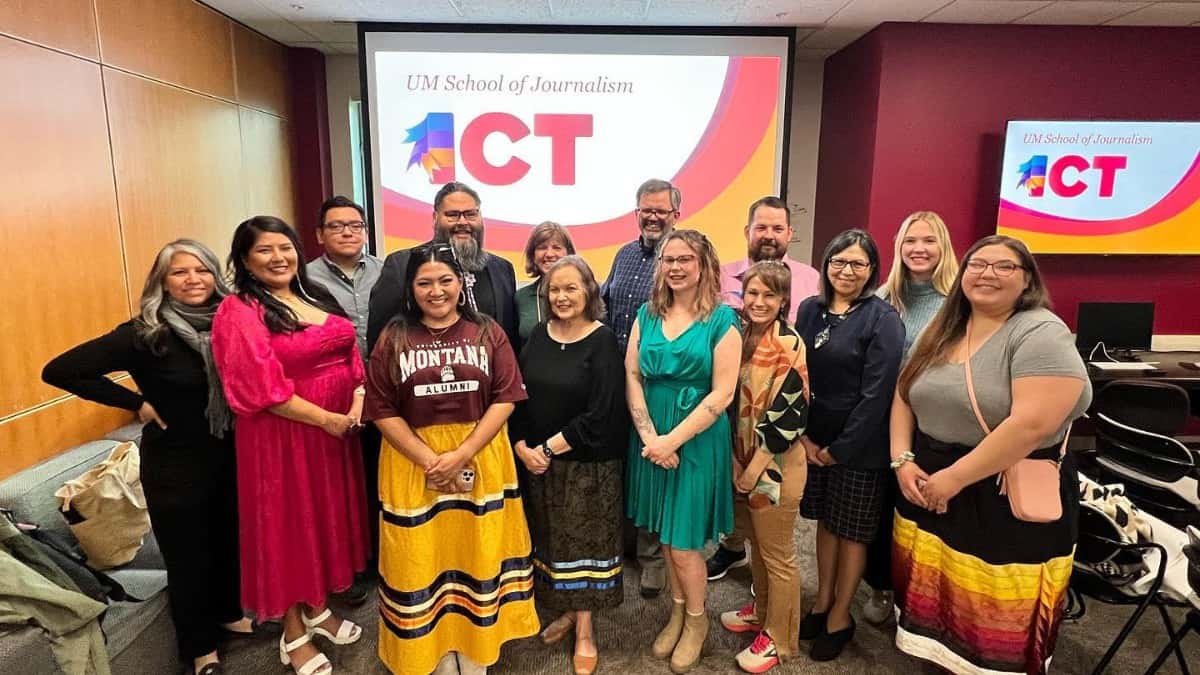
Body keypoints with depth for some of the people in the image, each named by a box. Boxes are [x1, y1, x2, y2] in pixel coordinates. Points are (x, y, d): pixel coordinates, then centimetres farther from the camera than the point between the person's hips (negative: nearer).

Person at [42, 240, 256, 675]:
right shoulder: (145, 334, -19)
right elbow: (59, 371, -17)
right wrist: (135, 402, -15)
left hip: (231, 453, 5)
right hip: (175, 464, -4)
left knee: (232, 539, 20)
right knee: (188, 555, 11)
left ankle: (229, 613, 45)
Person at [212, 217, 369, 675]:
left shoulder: (316, 297, 9)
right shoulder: (240, 312, -13)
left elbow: (349, 353, 10)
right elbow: (263, 389, -21)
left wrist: (358, 400, -8)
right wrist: (328, 419, -19)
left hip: (338, 428, 7)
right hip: (284, 436, -7)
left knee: (326, 517, 18)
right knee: (289, 524, 7)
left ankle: (317, 609, 38)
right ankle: (293, 634, 26)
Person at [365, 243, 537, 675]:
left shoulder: (488, 333, 0)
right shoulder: (393, 339, -1)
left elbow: (505, 399, -6)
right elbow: (382, 411, -5)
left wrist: (461, 454, -15)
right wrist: (430, 460, -14)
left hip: (481, 458, 1)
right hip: (412, 463, 0)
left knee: (479, 551, 10)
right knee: (423, 557, 8)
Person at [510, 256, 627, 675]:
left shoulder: (603, 342, -11)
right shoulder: (539, 337, 4)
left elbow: (600, 414, -17)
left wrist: (549, 447, -15)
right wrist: (523, 447, -9)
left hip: (589, 464, -4)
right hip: (538, 461, 5)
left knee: (585, 539, 6)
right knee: (552, 538, 14)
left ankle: (585, 629, 22)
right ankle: (567, 610, 33)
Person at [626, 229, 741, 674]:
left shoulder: (722, 319, -8)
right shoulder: (647, 315, 5)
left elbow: (722, 393, -13)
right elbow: (632, 376, 1)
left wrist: (672, 440, -16)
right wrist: (649, 436, -11)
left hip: (698, 440, -4)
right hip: (651, 439, 4)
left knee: (684, 542, 3)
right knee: (664, 536, 14)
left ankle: (696, 619, 29)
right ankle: (677, 612, 36)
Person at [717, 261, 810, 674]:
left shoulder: (788, 346, -17)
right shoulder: (745, 336, 5)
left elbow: (788, 416, -21)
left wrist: (755, 468, -17)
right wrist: (741, 464, 7)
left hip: (776, 464, -7)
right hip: (745, 458, 7)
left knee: (777, 554, 8)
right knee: (757, 544, 22)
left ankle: (778, 637, 25)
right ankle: (762, 610, 42)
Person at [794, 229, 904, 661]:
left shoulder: (883, 319, -12)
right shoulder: (810, 310, 3)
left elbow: (876, 393, -16)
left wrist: (841, 448, -15)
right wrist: (802, 434, -6)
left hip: (859, 448, -4)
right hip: (812, 439, 5)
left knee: (851, 531, 9)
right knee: (825, 522, 18)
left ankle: (840, 617, 26)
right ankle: (821, 602, 34)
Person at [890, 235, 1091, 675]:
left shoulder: (1041, 333, -14)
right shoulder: (943, 331, 8)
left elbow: (1032, 424, -25)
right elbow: (904, 396, 11)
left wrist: (954, 477, -21)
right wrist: (902, 460, -4)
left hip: (1011, 503, -6)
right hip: (928, 488, 6)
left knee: (995, 625, 6)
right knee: (934, 600, 17)